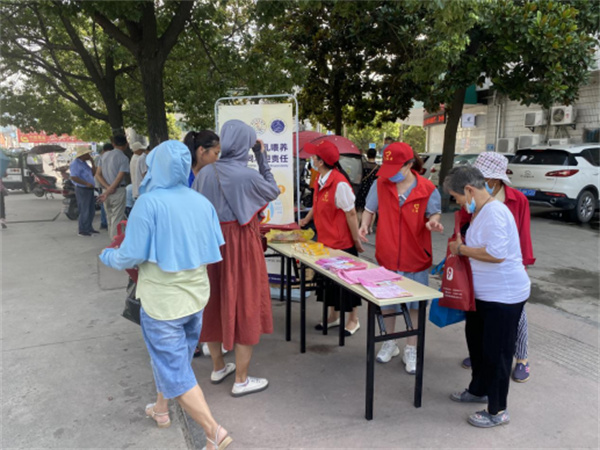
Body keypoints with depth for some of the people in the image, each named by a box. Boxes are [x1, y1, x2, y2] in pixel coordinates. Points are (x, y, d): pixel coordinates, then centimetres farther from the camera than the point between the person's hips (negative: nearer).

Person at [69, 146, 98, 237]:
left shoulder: (84, 163, 16)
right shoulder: (75, 164, -13)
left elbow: (93, 173, 15)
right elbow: (73, 177, -22)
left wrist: (92, 162, 5)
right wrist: (86, 183, -26)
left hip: (89, 189, 9)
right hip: (82, 190, -9)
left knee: (91, 211, 14)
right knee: (84, 211, -5)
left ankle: (89, 228, 25)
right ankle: (82, 231, 4)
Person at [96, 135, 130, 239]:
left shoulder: (104, 155, 8)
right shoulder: (123, 158, -9)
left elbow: (98, 174, 4)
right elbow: (119, 178, -16)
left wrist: (107, 187, -8)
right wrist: (107, 193, -16)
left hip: (106, 190, 6)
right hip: (118, 191, -6)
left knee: (110, 218, 16)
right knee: (117, 219, -2)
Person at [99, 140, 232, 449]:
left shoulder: (149, 202, -19)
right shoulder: (202, 202, -4)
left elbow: (131, 256, -16)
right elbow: (214, 248, 5)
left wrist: (107, 257, 5)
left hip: (163, 299, -6)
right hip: (196, 294, 6)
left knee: (174, 368, 6)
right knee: (170, 356, 26)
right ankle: (161, 409, 46)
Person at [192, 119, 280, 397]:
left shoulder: (205, 173, -2)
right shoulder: (248, 176, -16)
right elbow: (273, 191, 2)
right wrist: (262, 158, 4)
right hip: (240, 246, -5)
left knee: (215, 304, 18)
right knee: (244, 305, 7)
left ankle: (218, 368, 36)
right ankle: (241, 380, 17)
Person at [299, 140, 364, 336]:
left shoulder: (339, 183, -24)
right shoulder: (321, 180, 2)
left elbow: (351, 213, -20)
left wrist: (356, 240, -16)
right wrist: (306, 219, 23)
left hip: (342, 243, -8)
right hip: (325, 241, 8)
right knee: (330, 279, 18)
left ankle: (353, 320, 26)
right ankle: (334, 316, 36)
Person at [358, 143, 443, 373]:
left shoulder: (427, 189, -10)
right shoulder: (380, 184, -5)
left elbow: (435, 212, 1)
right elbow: (370, 209, 5)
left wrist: (433, 221, -22)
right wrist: (365, 225, -14)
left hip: (416, 258, -2)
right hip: (387, 255, 2)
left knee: (415, 305, 10)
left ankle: (411, 350, 28)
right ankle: (390, 343, 38)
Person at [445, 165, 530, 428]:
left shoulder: (495, 212, -23)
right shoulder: (479, 211, 8)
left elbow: (496, 253, -31)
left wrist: (461, 249, -18)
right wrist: (461, 247, 3)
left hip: (504, 295, -10)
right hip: (482, 293, 10)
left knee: (496, 352, 2)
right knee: (477, 342, 22)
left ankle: (497, 411, 19)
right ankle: (479, 390, 42)